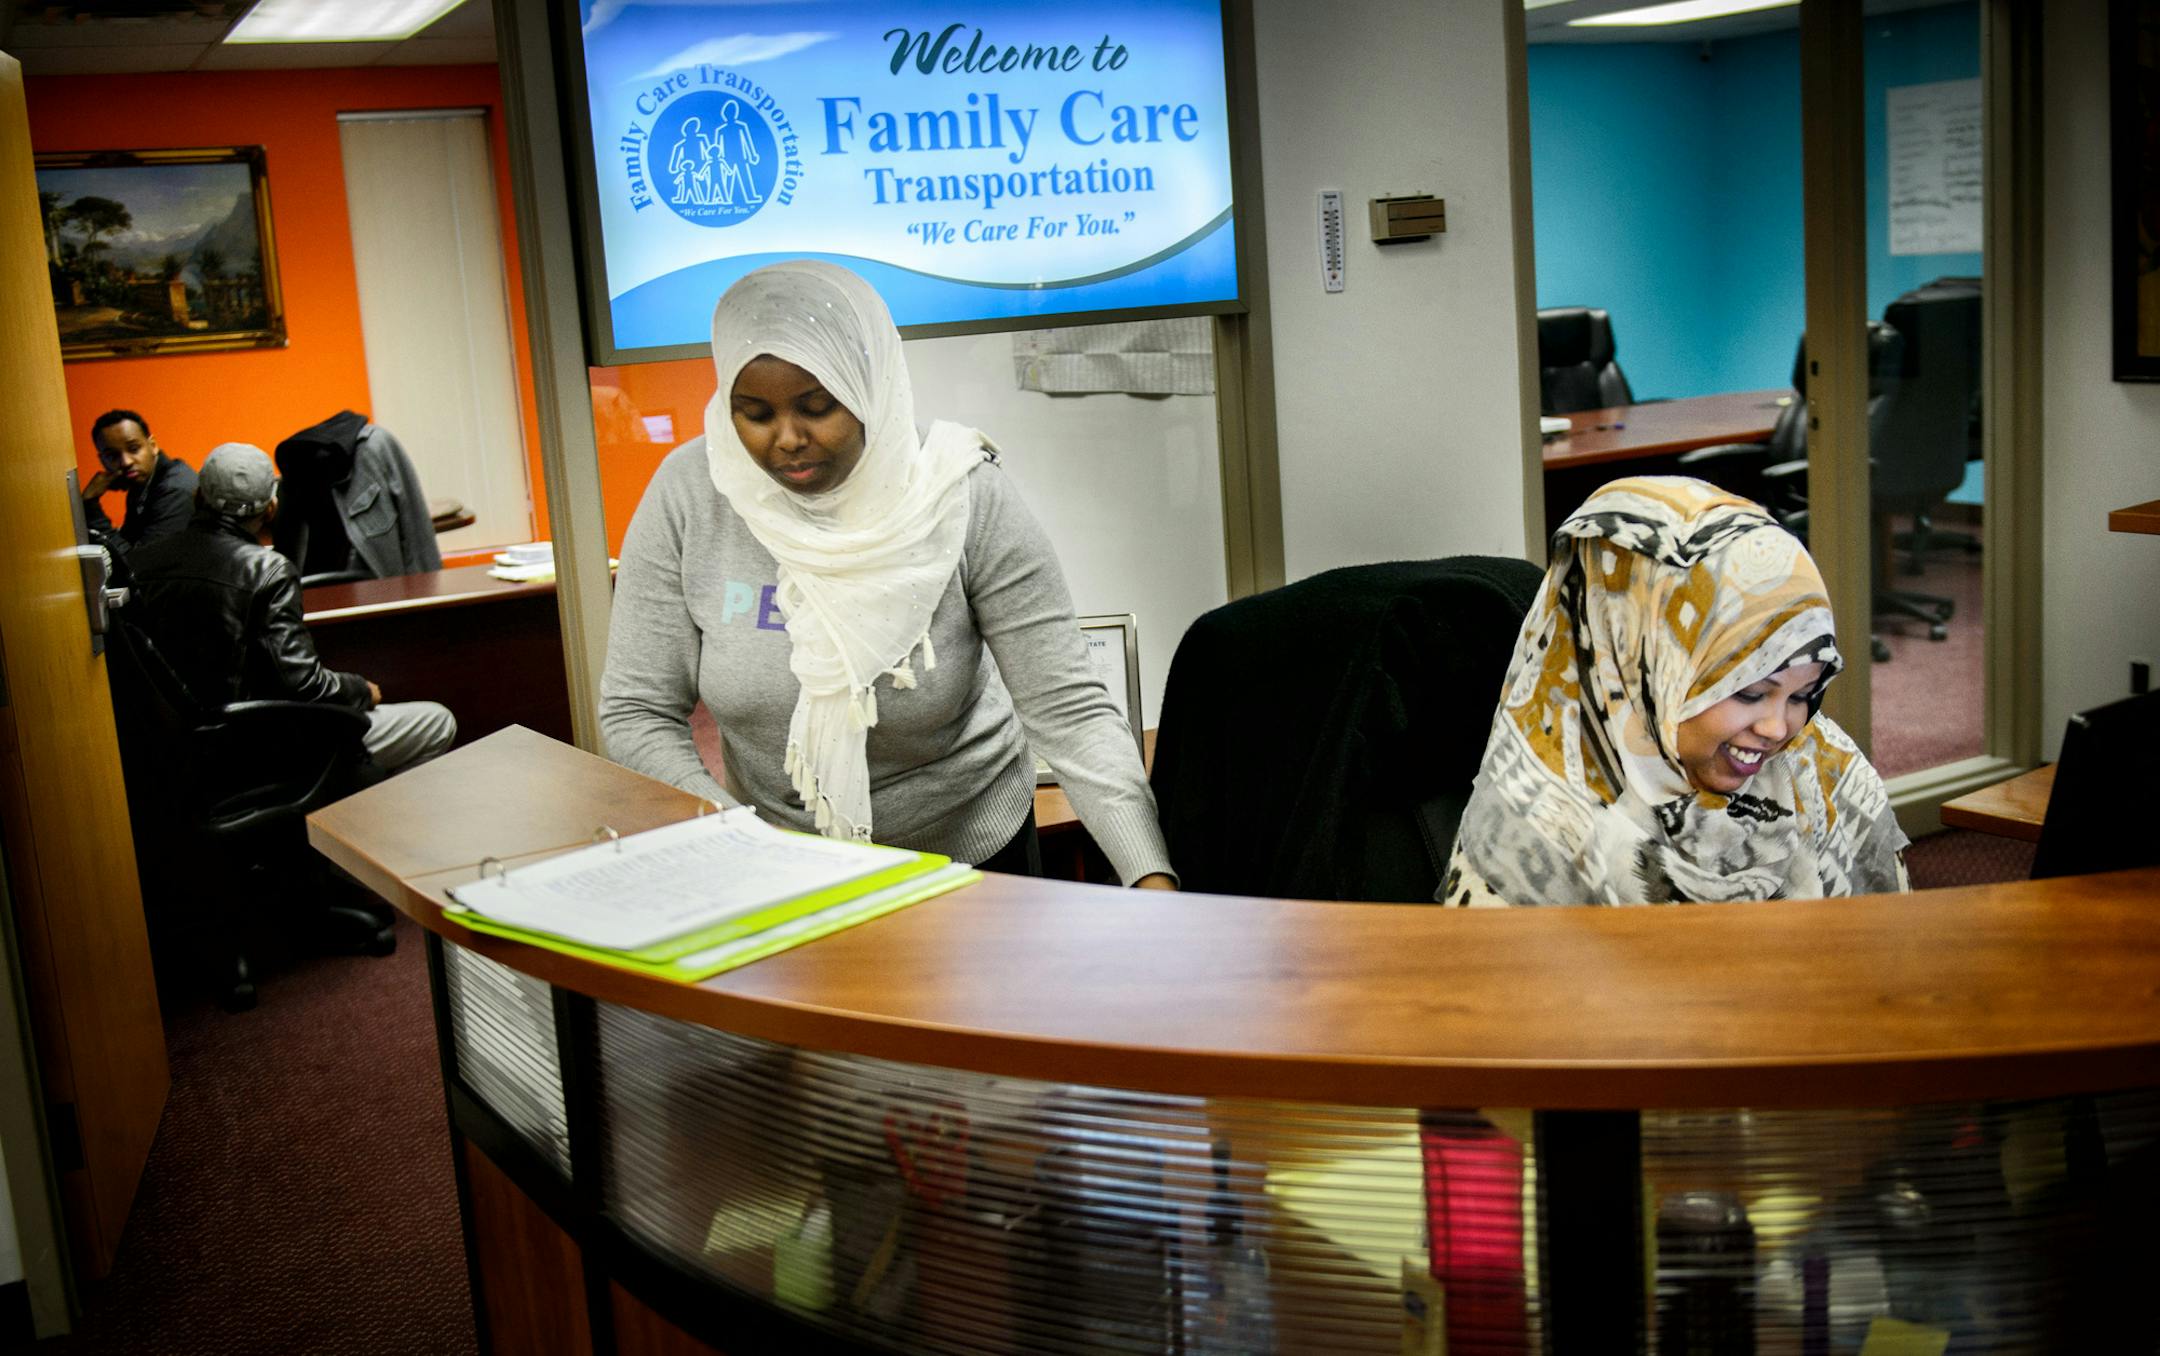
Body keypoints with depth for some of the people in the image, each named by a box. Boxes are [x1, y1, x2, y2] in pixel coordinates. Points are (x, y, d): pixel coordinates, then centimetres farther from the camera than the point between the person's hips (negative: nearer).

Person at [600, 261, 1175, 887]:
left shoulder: (969, 501, -17)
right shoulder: (688, 494, -12)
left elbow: (1067, 707, -17)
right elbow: (637, 713, -7)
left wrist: (1152, 878, -30)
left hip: (968, 856, -2)